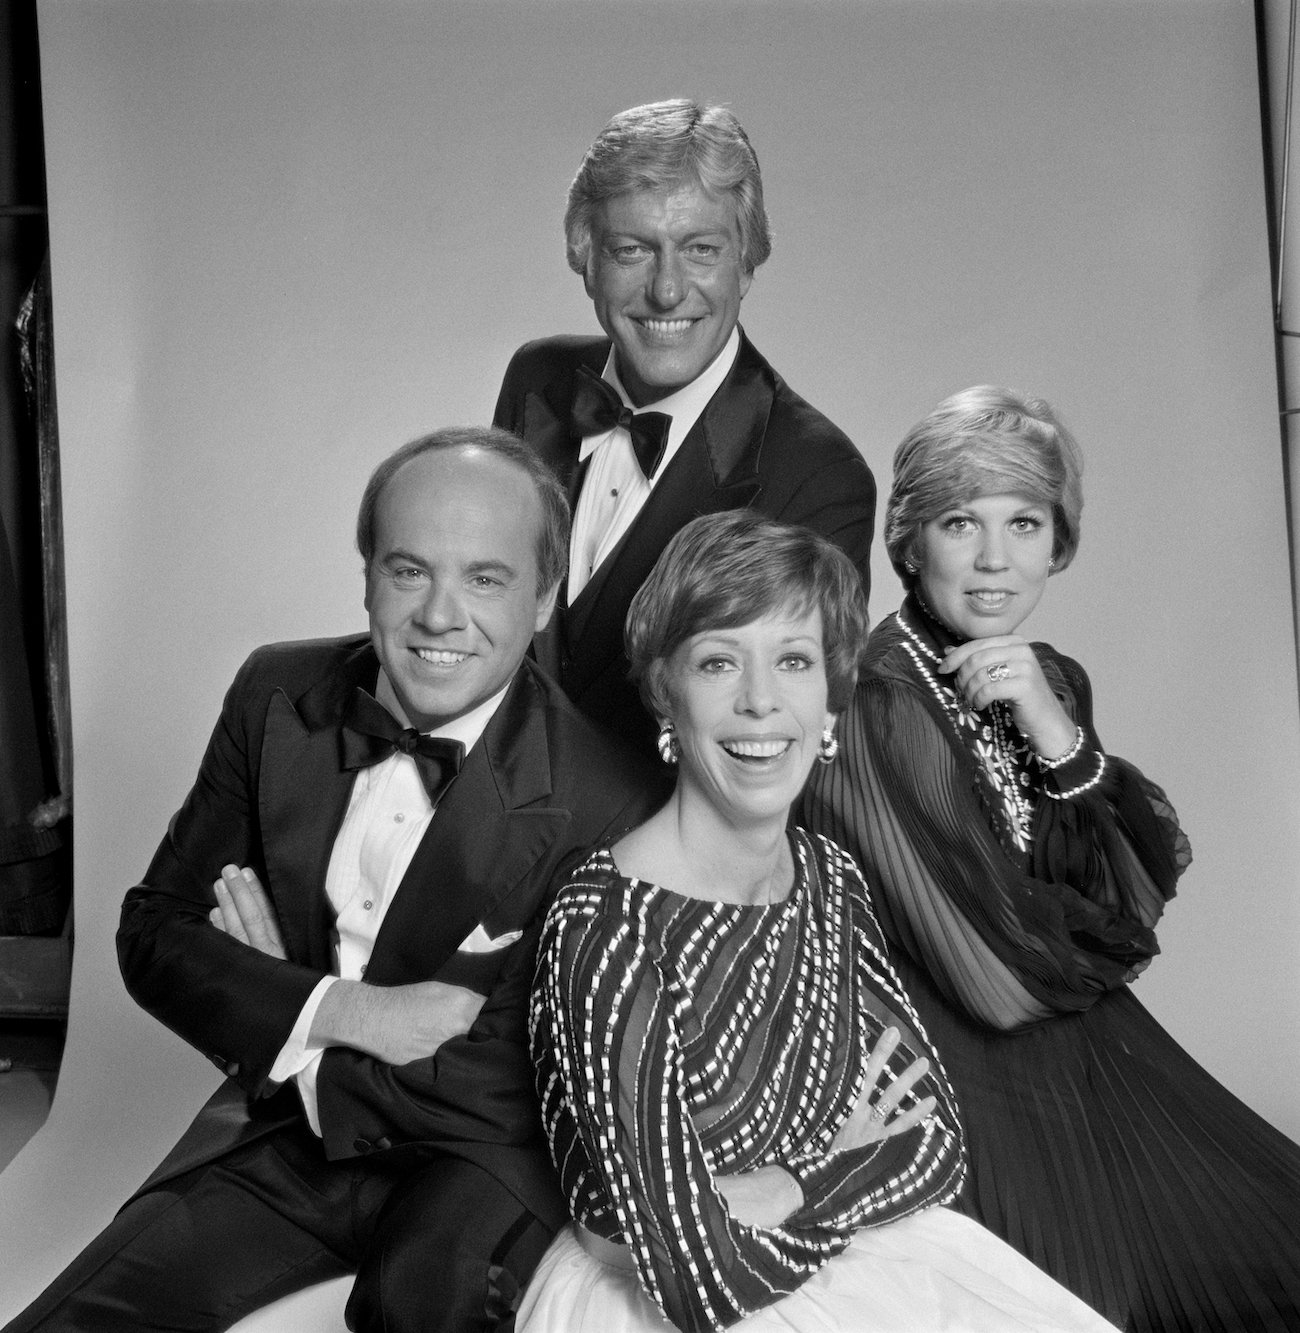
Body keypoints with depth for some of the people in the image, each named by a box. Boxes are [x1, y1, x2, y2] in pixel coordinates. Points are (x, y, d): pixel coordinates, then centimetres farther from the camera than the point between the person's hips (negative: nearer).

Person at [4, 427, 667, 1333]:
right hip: (280, 1129, 4)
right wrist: (340, 1010, -17)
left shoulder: (606, 803, -21)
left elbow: (515, 1086, -13)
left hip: (480, 1155, -3)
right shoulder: (276, 695, -5)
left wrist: (279, 988, -11)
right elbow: (154, 930, -1)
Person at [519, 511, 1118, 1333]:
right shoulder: (604, 929, -24)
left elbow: (938, 1139, -1)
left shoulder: (830, 878, -3)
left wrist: (783, 1192, -16)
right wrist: (853, 1160, -9)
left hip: (821, 1264, 5)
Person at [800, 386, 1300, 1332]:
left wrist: (1059, 737, -19)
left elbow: (1153, 883, -4)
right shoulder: (869, 709, -22)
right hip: (966, 1095, -6)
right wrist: (1112, 932, 0)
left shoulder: (1056, 684, 2)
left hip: (1092, 1061, 7)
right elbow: (996, 979, -20)